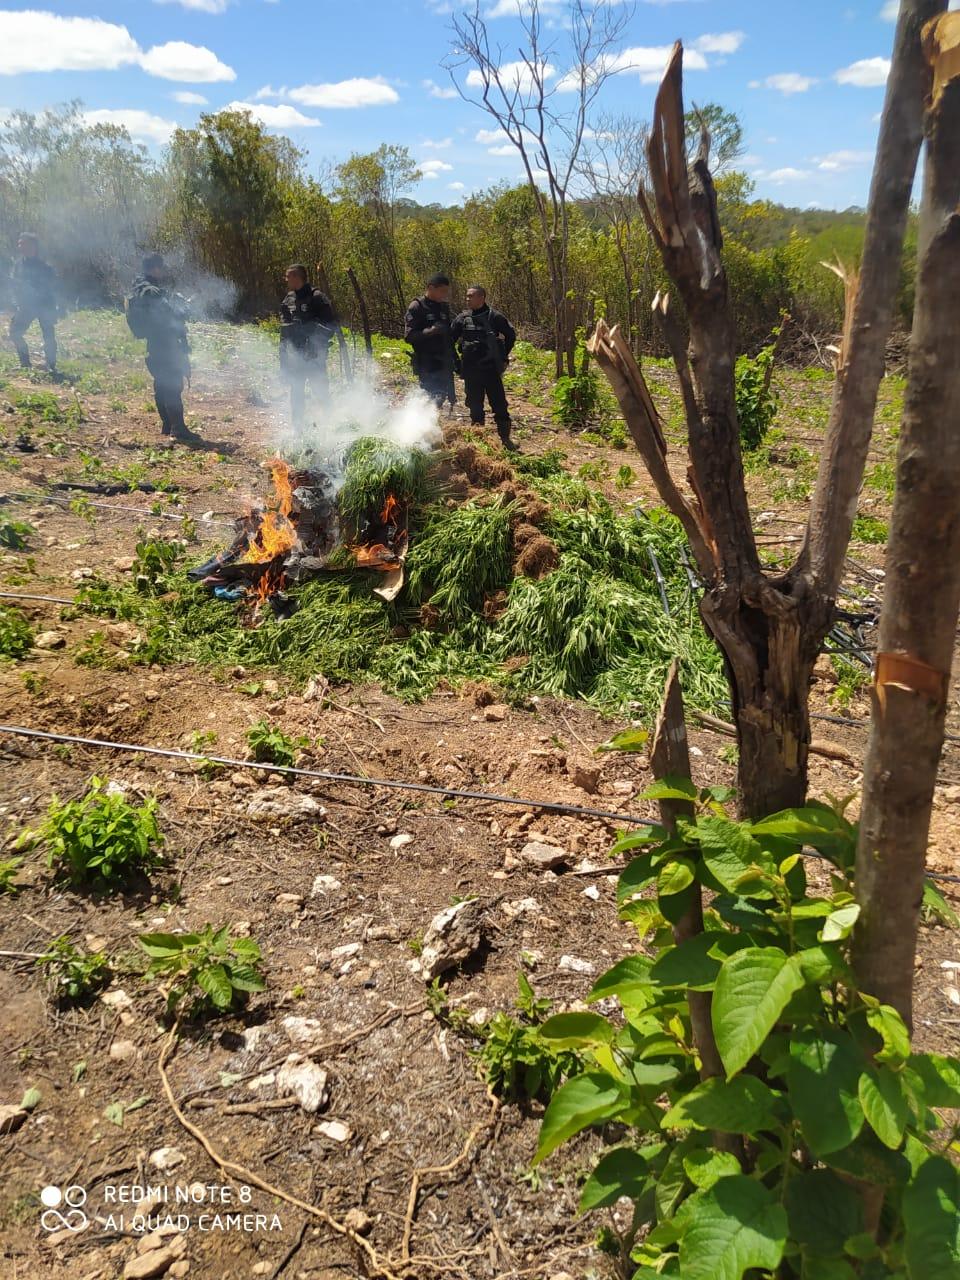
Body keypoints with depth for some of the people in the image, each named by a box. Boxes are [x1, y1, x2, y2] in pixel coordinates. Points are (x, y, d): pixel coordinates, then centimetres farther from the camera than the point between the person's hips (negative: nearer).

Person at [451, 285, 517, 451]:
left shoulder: (494, 317, -5)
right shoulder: (462, 318, 2)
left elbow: (511, 335, 7)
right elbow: (450, 340, 11)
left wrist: (503, 356, 7)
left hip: (491, 369, -2)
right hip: (471, 370, 3)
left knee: (499, 404, 0)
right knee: (475, 406, 9)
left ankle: (505, 438, 10)